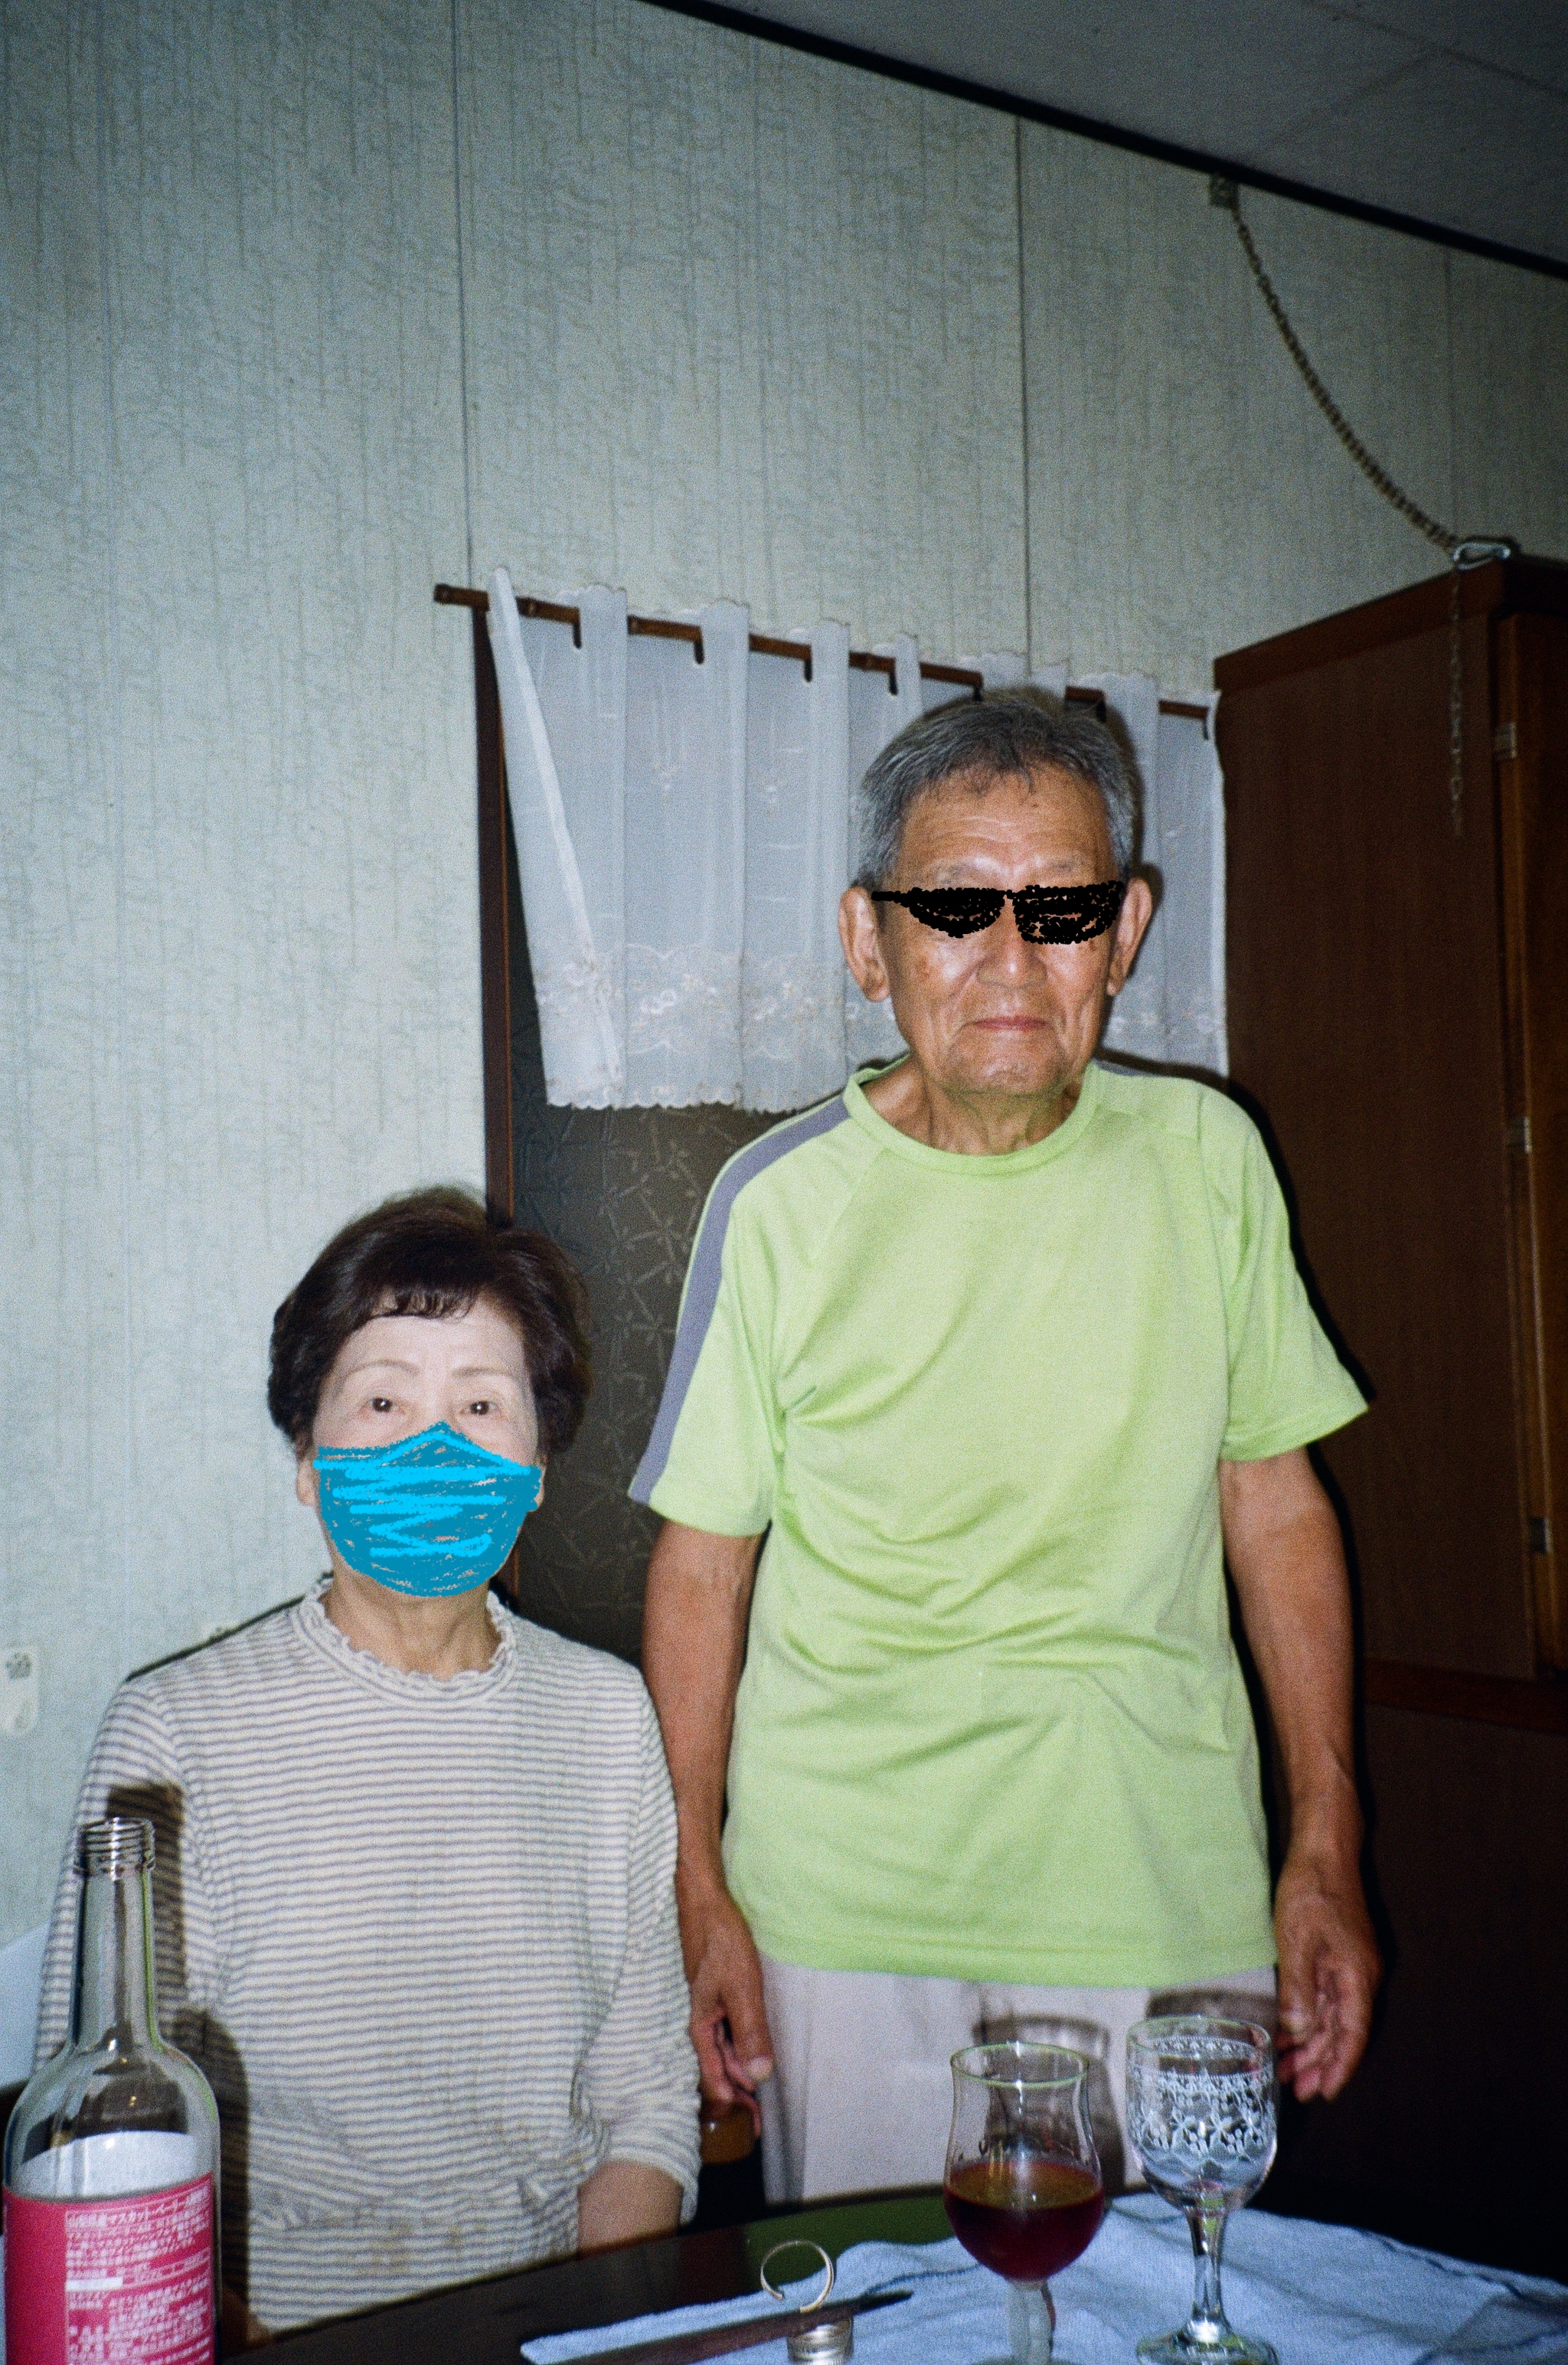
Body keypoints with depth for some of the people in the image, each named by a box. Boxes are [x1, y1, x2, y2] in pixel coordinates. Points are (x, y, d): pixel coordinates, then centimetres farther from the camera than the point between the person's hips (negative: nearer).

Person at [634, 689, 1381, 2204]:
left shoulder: (1203, 1158, 0)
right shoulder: (783, 1204, -6)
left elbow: (1275, 1502, 5)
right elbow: (703, 1559, 0)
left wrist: (1326, 1850, 4)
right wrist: (697, 1887, -2)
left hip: (1168, 1895, 2)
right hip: (852, 1903, -1)